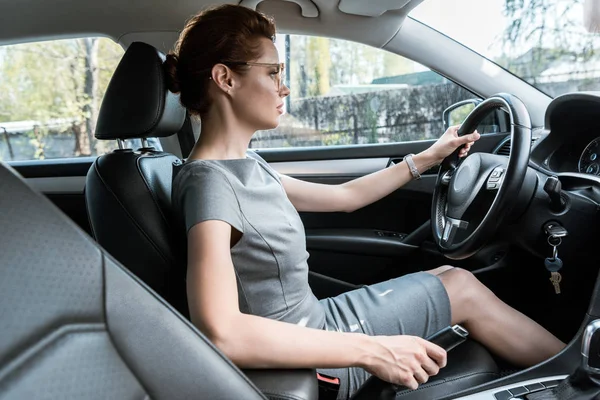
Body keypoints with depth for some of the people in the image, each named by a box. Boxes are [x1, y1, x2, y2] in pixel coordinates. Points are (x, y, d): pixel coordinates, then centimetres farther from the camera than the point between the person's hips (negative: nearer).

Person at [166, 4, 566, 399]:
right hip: (313, 364, -8)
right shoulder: (209, 181, -25)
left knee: (450, 276, 14)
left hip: (314, 325, 8)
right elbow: (219, 332, -37)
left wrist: (428, 157, 18)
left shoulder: (244, 165, 4)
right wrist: (369, 350, -35)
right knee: (463, 287, 2)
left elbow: (344, 196, 12)